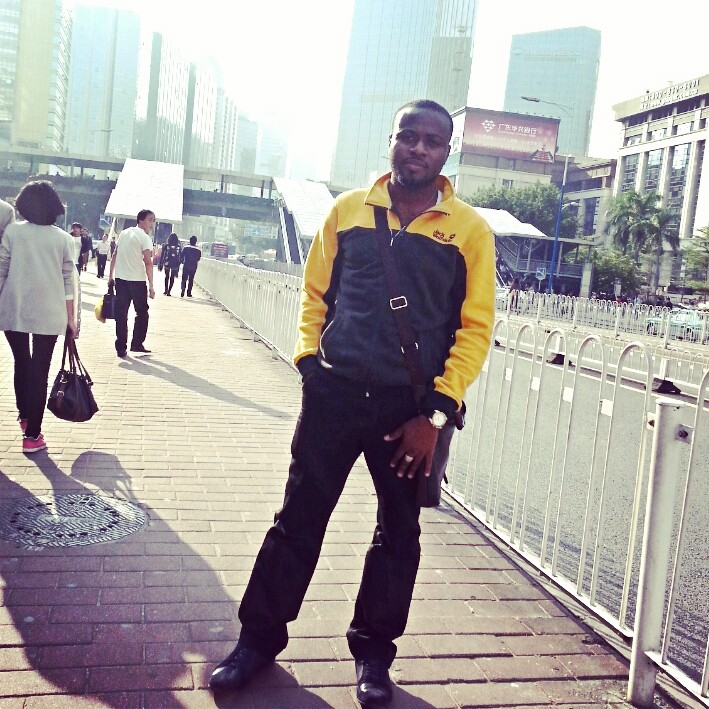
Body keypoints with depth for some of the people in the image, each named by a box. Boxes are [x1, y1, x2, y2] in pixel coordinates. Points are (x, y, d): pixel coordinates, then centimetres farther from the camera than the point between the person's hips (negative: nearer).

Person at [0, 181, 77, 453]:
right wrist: (70, 318, 5)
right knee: (40, 371, 3)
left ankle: (24, 414, 33)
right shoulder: (63, 239, 1)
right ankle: (32, 435, 4)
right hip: (50, 314, 0)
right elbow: (68, 280, 0)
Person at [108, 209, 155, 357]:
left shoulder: (124, 233, 11)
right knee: (142, 313, 11)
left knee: (121, 314, 6)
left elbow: (114, 256, 12)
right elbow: (148, 263, -15)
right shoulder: (145, 238, -8)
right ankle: (137, 344, 11)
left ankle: (121, 348, 5)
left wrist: (110, 276, 18)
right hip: (137, 280, -5)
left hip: (120, 278, 5)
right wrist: (151, 286, -15)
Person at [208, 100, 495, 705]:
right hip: (334, 392, 1)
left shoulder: (470, 230, 0)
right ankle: (260, 637, 26)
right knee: (299, 518, 8)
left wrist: (435, 414, -10)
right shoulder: (348, 210, 6)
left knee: (398, 533, 13)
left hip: (414, 407, 0)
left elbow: (475, 328, -3)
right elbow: (315, 294, 11)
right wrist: (308, 359, -2)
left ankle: (373, 651, 32)